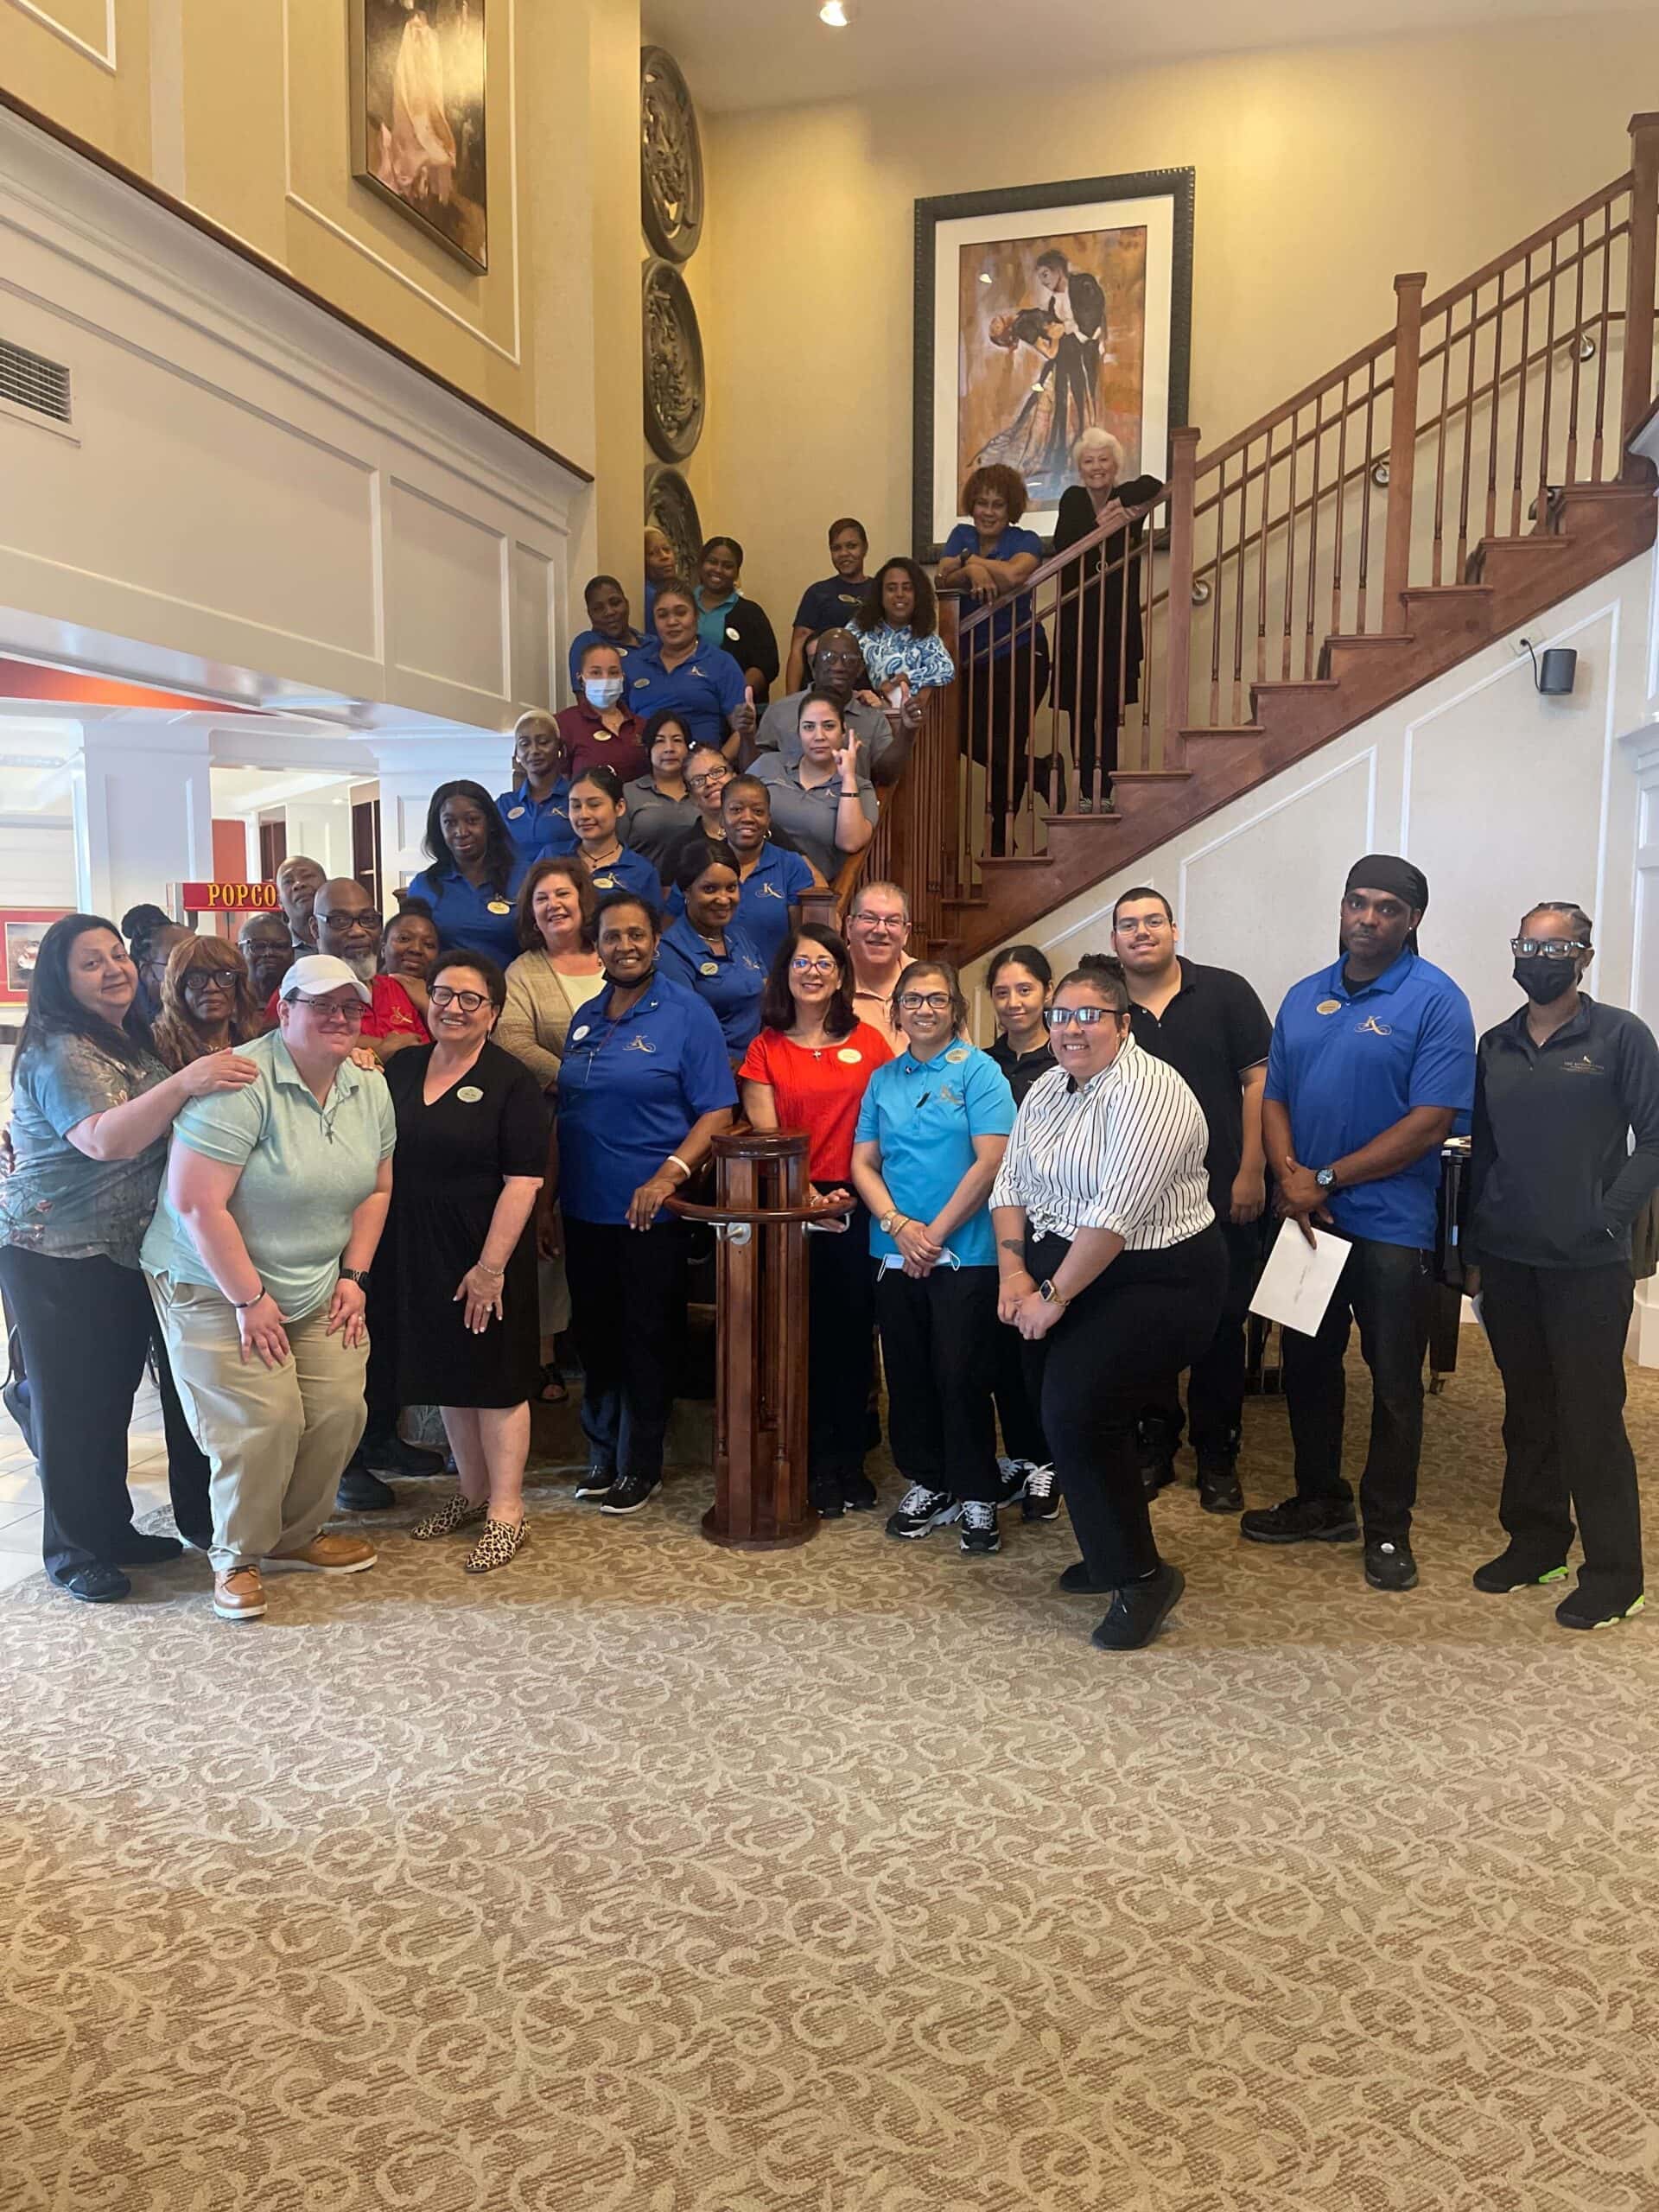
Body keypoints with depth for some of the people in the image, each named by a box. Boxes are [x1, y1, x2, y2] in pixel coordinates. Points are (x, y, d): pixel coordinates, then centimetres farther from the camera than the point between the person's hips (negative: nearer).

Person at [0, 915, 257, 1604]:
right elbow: (104, 1139, -30)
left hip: (127, 1255, 8)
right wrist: (183, 1083, -40)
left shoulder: (131, 1042, 12)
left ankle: (112, 1532, 27)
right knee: (74, 1401, 2)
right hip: (58, 1260, -8)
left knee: (114, 1393, 14)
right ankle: (75, 1550, 16)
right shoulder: (58, 1053, -14)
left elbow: (158, 1130, 25)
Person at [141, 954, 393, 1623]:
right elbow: (196, 1203, -24)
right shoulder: (242, 1083, -22)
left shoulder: (370, 1087, 0)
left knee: (339, 1410, 1)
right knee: (261, 1423, -10)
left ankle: (297, 1534, 26)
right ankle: (237, 1556, 15)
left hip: (317, 1288, 6)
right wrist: (249, 1299, -18)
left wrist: (352, 1276, 2)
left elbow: (376, 1190, 10)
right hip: (215, 1285, -6)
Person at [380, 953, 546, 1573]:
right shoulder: (402, 1069, 7)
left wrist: (491, 1265, -19)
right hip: (415, 1255, 6)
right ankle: (471, 1491, 32)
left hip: (483, 1258, -6)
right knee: (447, 1375, 16)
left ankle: (506, 1510, 14)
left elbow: (523, 1180, -16)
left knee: (495, 1380, 3)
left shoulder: (511, 1081, -10)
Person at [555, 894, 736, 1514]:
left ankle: (639, 1467, 19)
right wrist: (548, 1193, 13)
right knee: (594, 1334, 13)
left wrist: (670, 1174, -23)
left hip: (649, 1210, -5)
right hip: (585, 1208, 6)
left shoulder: (686, 1014, -7)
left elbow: (717, 1111, -11)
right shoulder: (586, 1018, 11)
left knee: (647, 1340, 5)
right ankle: (601, 1456, 29)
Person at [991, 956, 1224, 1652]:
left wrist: (1054, 1294, -20)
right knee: (1062, 1415, 9)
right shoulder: (1045, 1091, 9)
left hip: (1150, 1278, -8)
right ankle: (1109, 1552, 31)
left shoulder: (1149, 1092, -19)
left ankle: (1140, 1577, 1)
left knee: (1078, 1414, -17)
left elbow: (1117, 1213, -25)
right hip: (1058, 1269, 8)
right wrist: (1013, 1271, -6)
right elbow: (1011, 1182, 8)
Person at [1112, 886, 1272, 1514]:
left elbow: (1258, 1079, -3)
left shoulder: (1224, 992, 0)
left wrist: (1251, 1173, -8)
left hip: (1221, 1197, -2)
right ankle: (1154, 1444, 25)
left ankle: (1218, 1456, 20)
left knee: (1221, 1327, 6)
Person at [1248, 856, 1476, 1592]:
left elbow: (1430, 1123, -16)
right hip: (1307, 1218, 6)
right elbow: (1274, 1098, 9)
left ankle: (1387, 1528, 20)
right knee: (1306, 1364, 15)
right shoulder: (1304, 998, 8)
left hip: (1391, 1223, -5)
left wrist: (1327, 1179, -16)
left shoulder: (1436, 1001, -10)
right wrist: (1289, 1174, -10)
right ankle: (1321, 1502, 32)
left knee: (1393, 1382, 5)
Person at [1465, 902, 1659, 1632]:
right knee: (1527, 1412, 14)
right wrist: (1472, 1252, 12)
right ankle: (1536, 1543, 27)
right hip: (1507, 1262, 5)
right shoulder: (1496, 1046, 10)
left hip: (1587, 1265, -4)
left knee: (1591, 1420, 0)